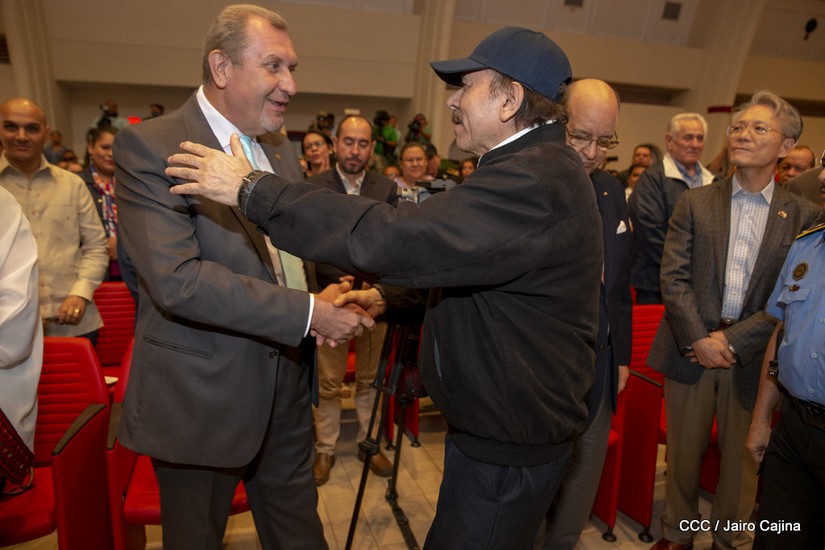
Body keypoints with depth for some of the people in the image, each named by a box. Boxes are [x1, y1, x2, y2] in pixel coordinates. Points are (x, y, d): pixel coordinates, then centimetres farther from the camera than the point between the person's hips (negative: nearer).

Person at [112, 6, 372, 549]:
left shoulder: (281, 150, 8)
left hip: (287, 387, 6)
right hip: (202, 397, -6)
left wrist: (322, 296, -4)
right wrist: (307, 313, -25)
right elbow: (177, 279, -26)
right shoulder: (149, 146, -15)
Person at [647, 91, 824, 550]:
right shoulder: (695, 202, 3)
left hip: (753, 356, 0)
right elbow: (673, 276, -4)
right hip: (691, 348, 0)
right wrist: (698, 339, -13)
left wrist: (733, 340, -13)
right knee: (683, 451, 11)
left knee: (742, 458, 13)